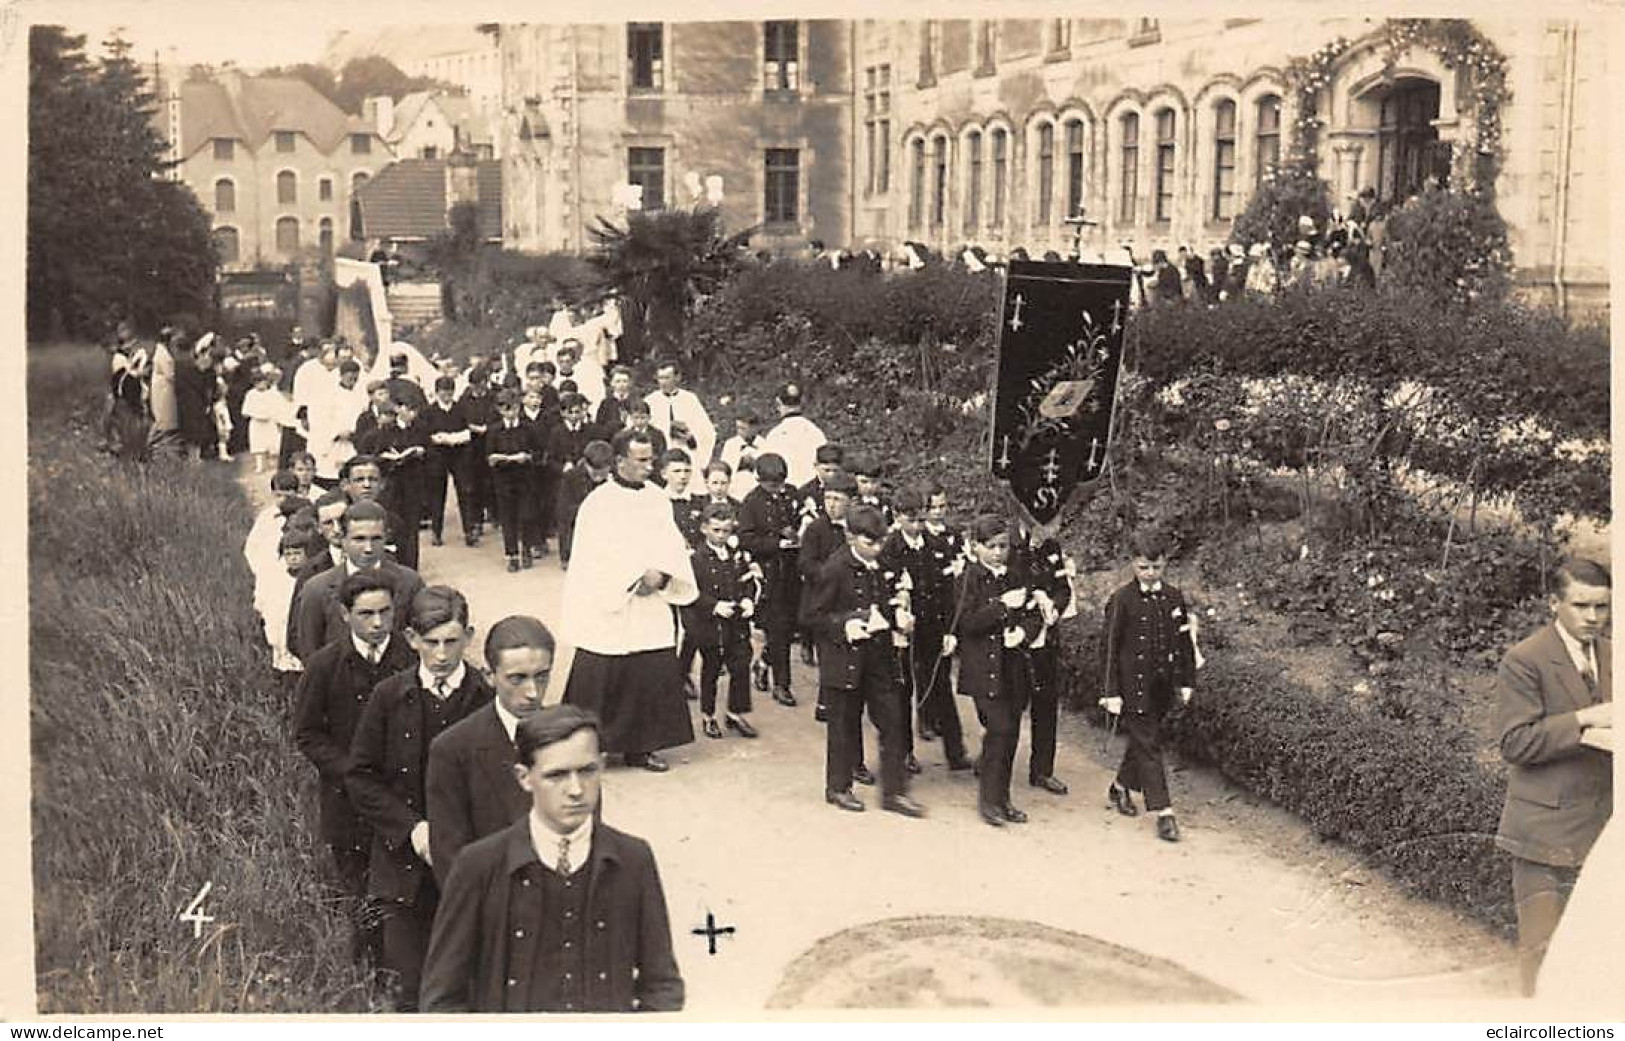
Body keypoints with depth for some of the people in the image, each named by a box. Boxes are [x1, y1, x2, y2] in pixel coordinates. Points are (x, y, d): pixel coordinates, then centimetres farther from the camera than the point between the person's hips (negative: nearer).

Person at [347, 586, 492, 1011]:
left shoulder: (488, 700, -5)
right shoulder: (389, 697, 0)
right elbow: (360, 777, 3)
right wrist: (411, 828, -8)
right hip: (405, 862, 1)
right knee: (408, 988, 4)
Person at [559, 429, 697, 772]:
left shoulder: (658, 500, 9)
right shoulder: (600, 503, -9)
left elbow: (672, 546, 6)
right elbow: (596, 555, -14)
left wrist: (661, 575, -13)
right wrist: (637, 577, -16)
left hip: (651, 609, 5)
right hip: (608, 611, -5)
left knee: (652, 676, 5)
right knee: (602, 678, -1)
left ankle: (640, 747, 17)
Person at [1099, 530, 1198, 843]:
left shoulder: (1174, 598, 4)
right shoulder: (1121, 601, -10)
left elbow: (1185, 643, 12)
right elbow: (1110, 648, -8)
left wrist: (1186, 682, 11)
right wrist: (1112, 693, -10)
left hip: (1161, 687, 5)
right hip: (1133, 686, -5)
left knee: (1144, 742, 16)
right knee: (1148, 746, -5)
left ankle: (1121, 787, 39)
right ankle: (1163, 813, -3)